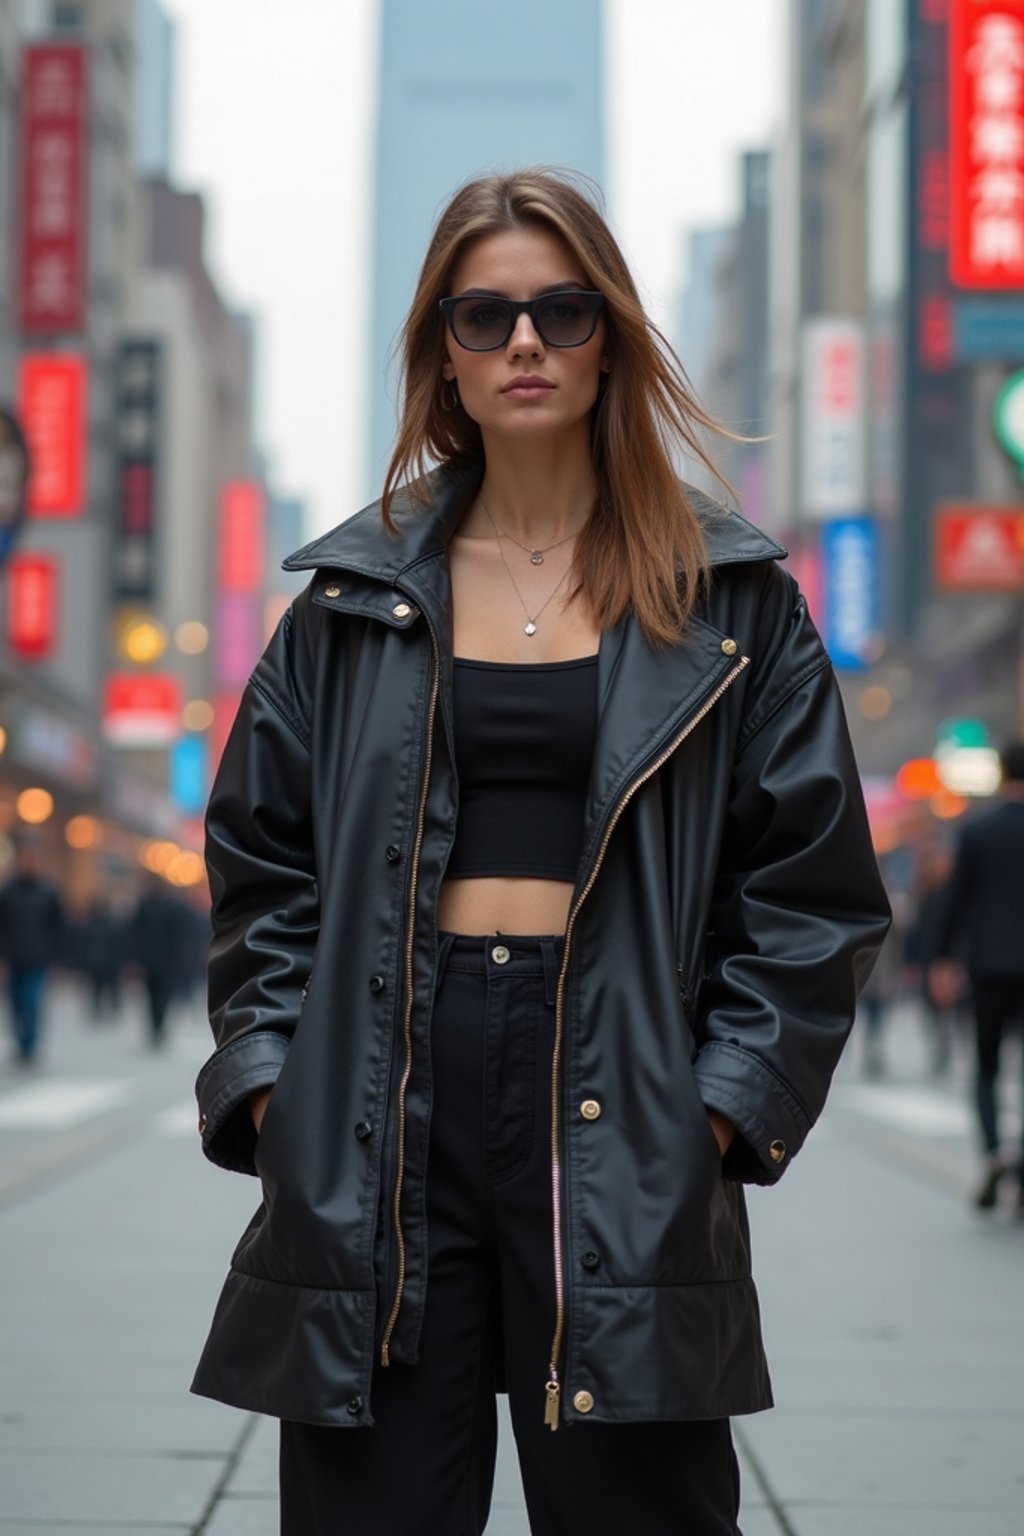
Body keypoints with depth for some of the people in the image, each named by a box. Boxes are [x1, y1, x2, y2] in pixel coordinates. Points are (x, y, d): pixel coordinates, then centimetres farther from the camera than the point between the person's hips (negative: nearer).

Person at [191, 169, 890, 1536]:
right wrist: (269, 1083, 1)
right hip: (385, 1096, 2)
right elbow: (261, 862, 13)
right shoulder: (355, 597, 11)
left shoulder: (732, 602, 6)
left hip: (615, 1103, -1)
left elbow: (813, 889, 4)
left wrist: (723, 1103, -5)